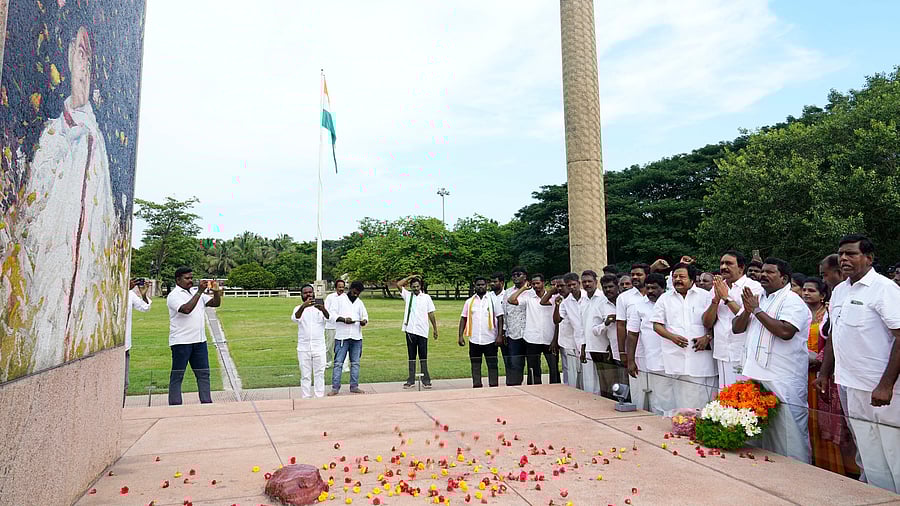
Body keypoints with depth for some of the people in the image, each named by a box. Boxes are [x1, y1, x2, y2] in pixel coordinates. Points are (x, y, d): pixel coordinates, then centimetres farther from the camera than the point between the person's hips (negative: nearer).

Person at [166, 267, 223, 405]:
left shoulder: (196, 292, 14)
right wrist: (199, 291, -23)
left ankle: (206, 403, 15)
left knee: (204, 373, 9)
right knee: (177, 376, 3)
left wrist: (216, 292, -10)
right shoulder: (174, 296, -6)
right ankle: (175, 405, 9)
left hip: (199, 340, 7)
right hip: (181, 342, -7)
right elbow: (186, 309, -24)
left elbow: (215, 303, 9)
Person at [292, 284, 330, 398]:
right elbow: (295, 318, -18)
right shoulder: (299, 308, 5)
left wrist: (323, 309, -40)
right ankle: (306, 399, 13)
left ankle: (320, 398, 9)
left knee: (319, 374, 3)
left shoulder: (320, 307, 3)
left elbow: (328, 318, -17)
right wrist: (303, 306, -37)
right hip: (303, 348, 1)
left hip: (319, 347, 0)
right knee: (305, 375, 6)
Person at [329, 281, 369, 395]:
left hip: (356, 337, 4)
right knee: (338, 362, -4)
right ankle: (335, 387, 1)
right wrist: (344, 319, -20)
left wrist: (364, 321, -7)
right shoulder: (340, 300, 3)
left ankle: (354, 386, 16)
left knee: (355, 363, 8)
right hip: (342, 336, -4)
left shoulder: (360, 302, 15)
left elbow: (365, 316, 17)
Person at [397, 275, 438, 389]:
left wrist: (435, 329, 5)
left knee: (423, 357, 3)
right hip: (410, 331, 1)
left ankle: (426, 380, 8)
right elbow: (399, 284, -3)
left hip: (422, 331, -1)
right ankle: (411, 380, 12)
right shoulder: (408, 295, 9)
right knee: (411, 357, 7)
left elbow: (431, 314, 7)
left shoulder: (426, 297, 6)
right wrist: (410, 277, 2)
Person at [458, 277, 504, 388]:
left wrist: (500, 336, -9)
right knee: (475, 366, 9)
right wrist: (461, 335, 0)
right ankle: (477, 387, 19)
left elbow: (500, 318, -2)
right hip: (474, 340, 2)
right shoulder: (469, 301, 9)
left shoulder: (494, 300, 2)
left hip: (490, 340, -2)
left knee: (492, 365, 3)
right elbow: (463, 318, 9)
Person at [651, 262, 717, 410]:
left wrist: (707, 337, -10)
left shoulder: (706, 296, 9)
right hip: (676, 358, 1)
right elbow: (657, 324, 9)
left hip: (701, 354, -1)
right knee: (681, 401, 0)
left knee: (703, 398, -3)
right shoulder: (665, 298, 12)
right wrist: (672, 336, -8)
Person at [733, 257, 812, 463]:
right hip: (755, 376, 7)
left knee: (787, 430, -1)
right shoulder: (757, 299, 15)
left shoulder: (792, 300, -8)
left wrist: (757, 310, -16)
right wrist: (747, 310, -5)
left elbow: (785, 331, -24)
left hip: (783, 382, -7)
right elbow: (736, 328, 14)